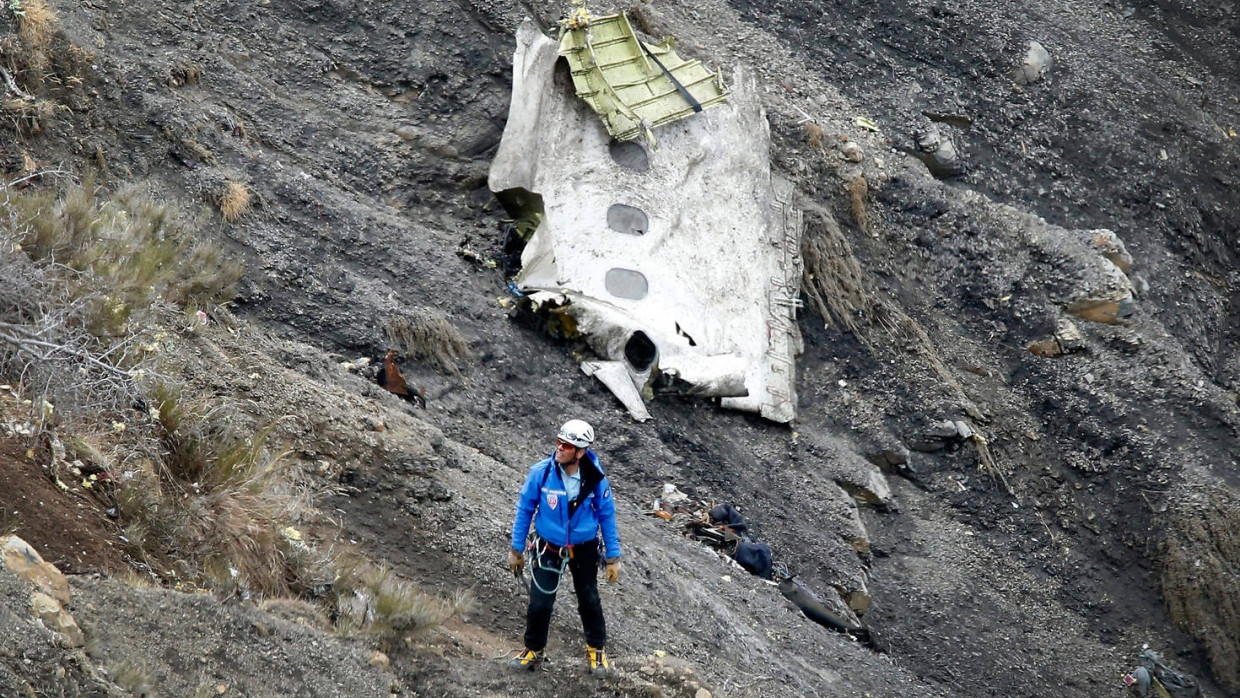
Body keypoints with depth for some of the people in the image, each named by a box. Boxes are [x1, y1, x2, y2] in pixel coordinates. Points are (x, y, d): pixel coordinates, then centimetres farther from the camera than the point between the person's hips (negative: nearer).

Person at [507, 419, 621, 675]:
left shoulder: (596, 480, -19)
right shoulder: (541, 472, -20)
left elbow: (607, 517, -6)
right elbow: (525, 510, -7)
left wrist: (613, 558, -3)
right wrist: (516, 549, -1)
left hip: (584, 549, 0)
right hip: (548, 548, 0)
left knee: (589, 601, 15)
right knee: (540, 602, 2)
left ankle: (596, 650, 36)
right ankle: (534, 650, 25)